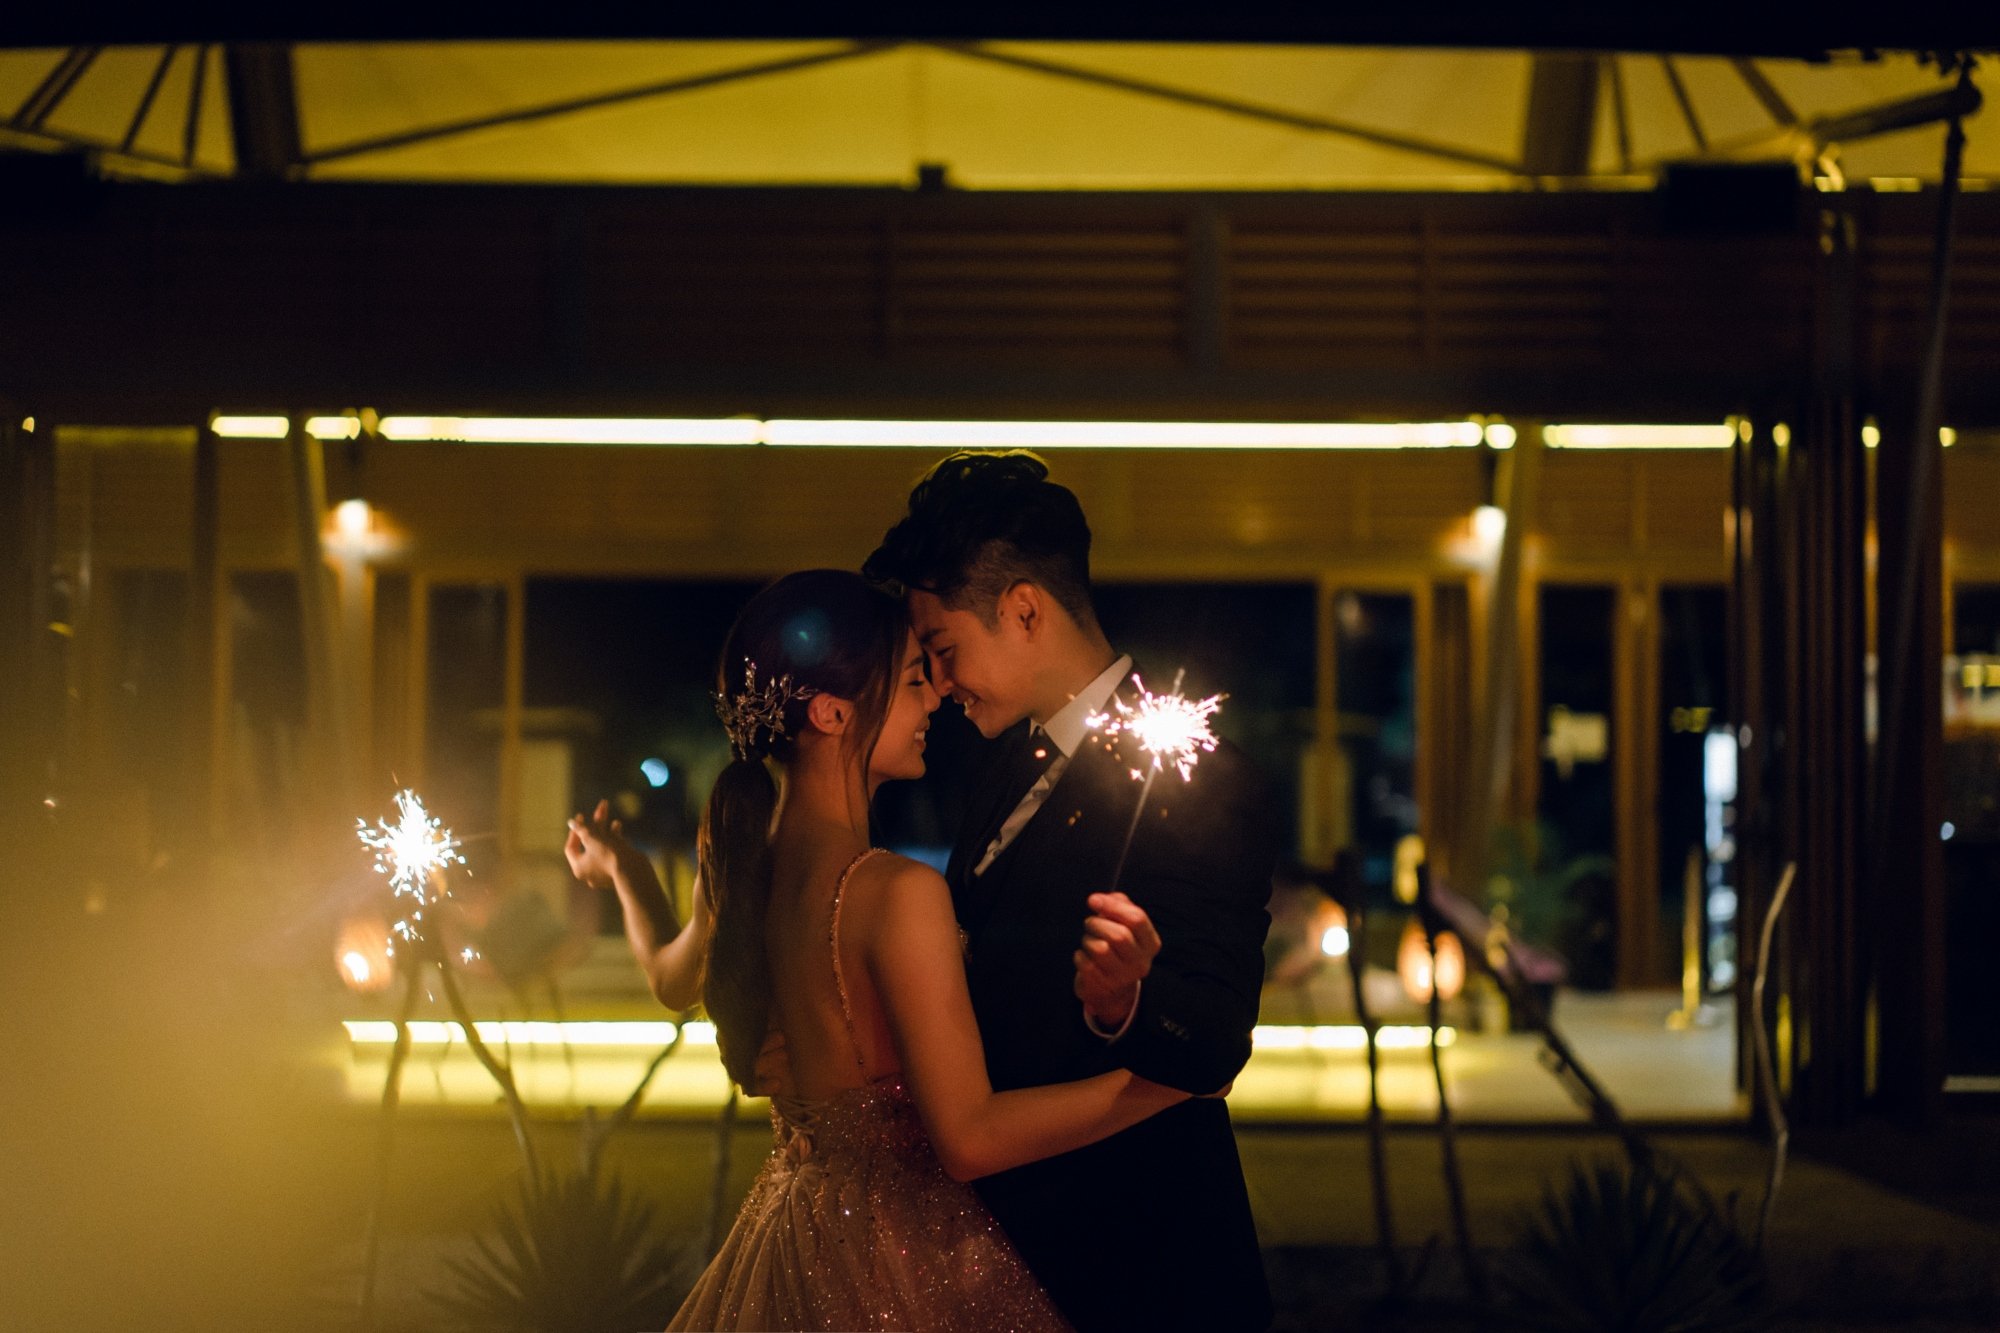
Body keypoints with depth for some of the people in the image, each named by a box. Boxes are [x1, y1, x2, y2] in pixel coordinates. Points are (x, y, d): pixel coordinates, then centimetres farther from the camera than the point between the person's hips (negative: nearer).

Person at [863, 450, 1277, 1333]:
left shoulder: (1192, 780, -20)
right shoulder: (1018, 758, 8)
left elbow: (1216, 1042, -27)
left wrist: (1125, 1001, -44)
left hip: (1123, 1261, -8)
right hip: (1009, 1227, 8)